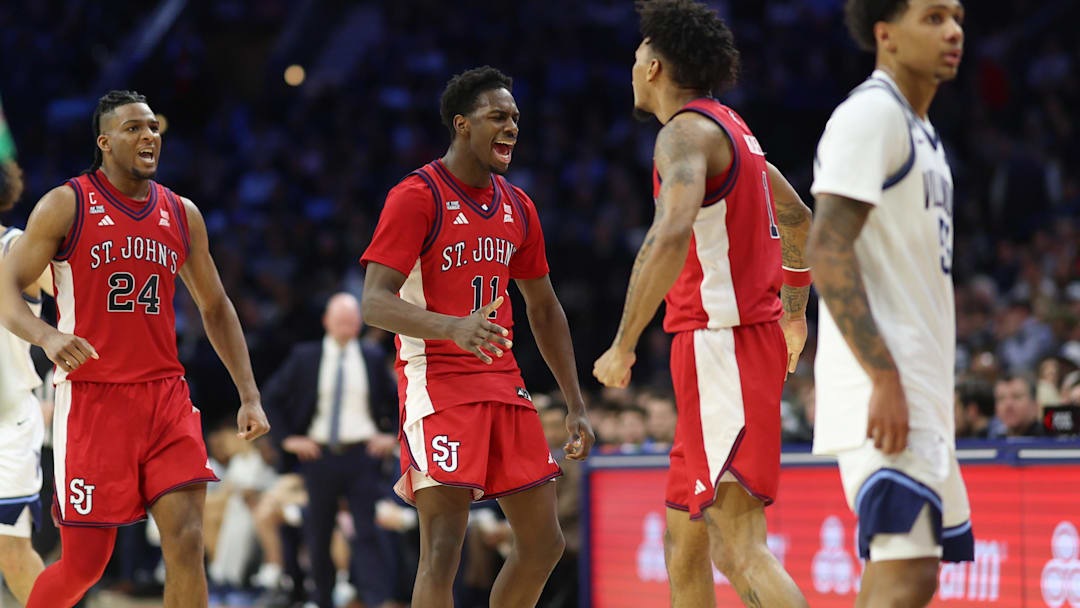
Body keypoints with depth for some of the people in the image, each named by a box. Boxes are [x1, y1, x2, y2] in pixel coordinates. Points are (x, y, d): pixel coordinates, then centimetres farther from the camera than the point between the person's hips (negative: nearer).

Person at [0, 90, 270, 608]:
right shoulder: (66, 206, -3)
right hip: (91, 398, -4)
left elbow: (215, 308, 20)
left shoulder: (181, 214, 11)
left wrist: (249, 395, 12)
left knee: (186, 544, -9)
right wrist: (48, 336, -29)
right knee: (84, 564, -1)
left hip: (166, 396, 4)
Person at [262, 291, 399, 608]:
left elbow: (398, 400, 18)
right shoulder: (305, 357, 4)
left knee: (368, 533, -10)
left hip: (363, 454, -1)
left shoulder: (373, 357, 7)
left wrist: (392, 435, 4)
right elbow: (271, 398, 9)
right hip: (320, 455, 1)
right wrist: (287, 438, 1)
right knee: (318, 535, 7)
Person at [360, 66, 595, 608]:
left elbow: (544, 309, 21)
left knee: (542, 542, 7)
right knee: (444, 549, -15)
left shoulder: (516, 207, 12)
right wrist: (452, 327, -37)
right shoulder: (416, 197, -10)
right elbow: (375, 303, -19)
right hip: (438, 383, -7)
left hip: (503, 382, 7)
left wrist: (576, 407, 15)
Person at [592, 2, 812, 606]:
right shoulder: (732, 130, 20)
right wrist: (794, 312, 42)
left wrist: (623, 346, -25)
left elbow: (671, 236, -29)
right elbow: (799, 220, 33)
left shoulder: (685, 133, -11)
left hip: (721, 345, -10)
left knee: (741, 544, -19)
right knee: (682, 544, 15)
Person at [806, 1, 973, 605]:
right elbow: (828, 252, -19)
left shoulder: (921, 131, 21)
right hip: (886, 392, -10)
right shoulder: (870, 114, -10)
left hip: (918, 394, 10)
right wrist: (886, 379, -25)